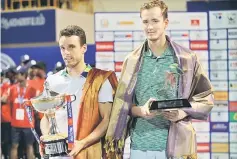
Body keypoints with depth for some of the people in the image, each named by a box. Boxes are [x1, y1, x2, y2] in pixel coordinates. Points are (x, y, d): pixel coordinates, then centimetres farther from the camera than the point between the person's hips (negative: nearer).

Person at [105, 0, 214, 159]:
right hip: (140, 145, 1)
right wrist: (141, 110, -13)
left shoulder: (187, 58, 2)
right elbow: (122, 102, 7)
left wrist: (183, 112, -11)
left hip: (176, 145, -1)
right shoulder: (133, 60, 6)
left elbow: (205, 98, 5)